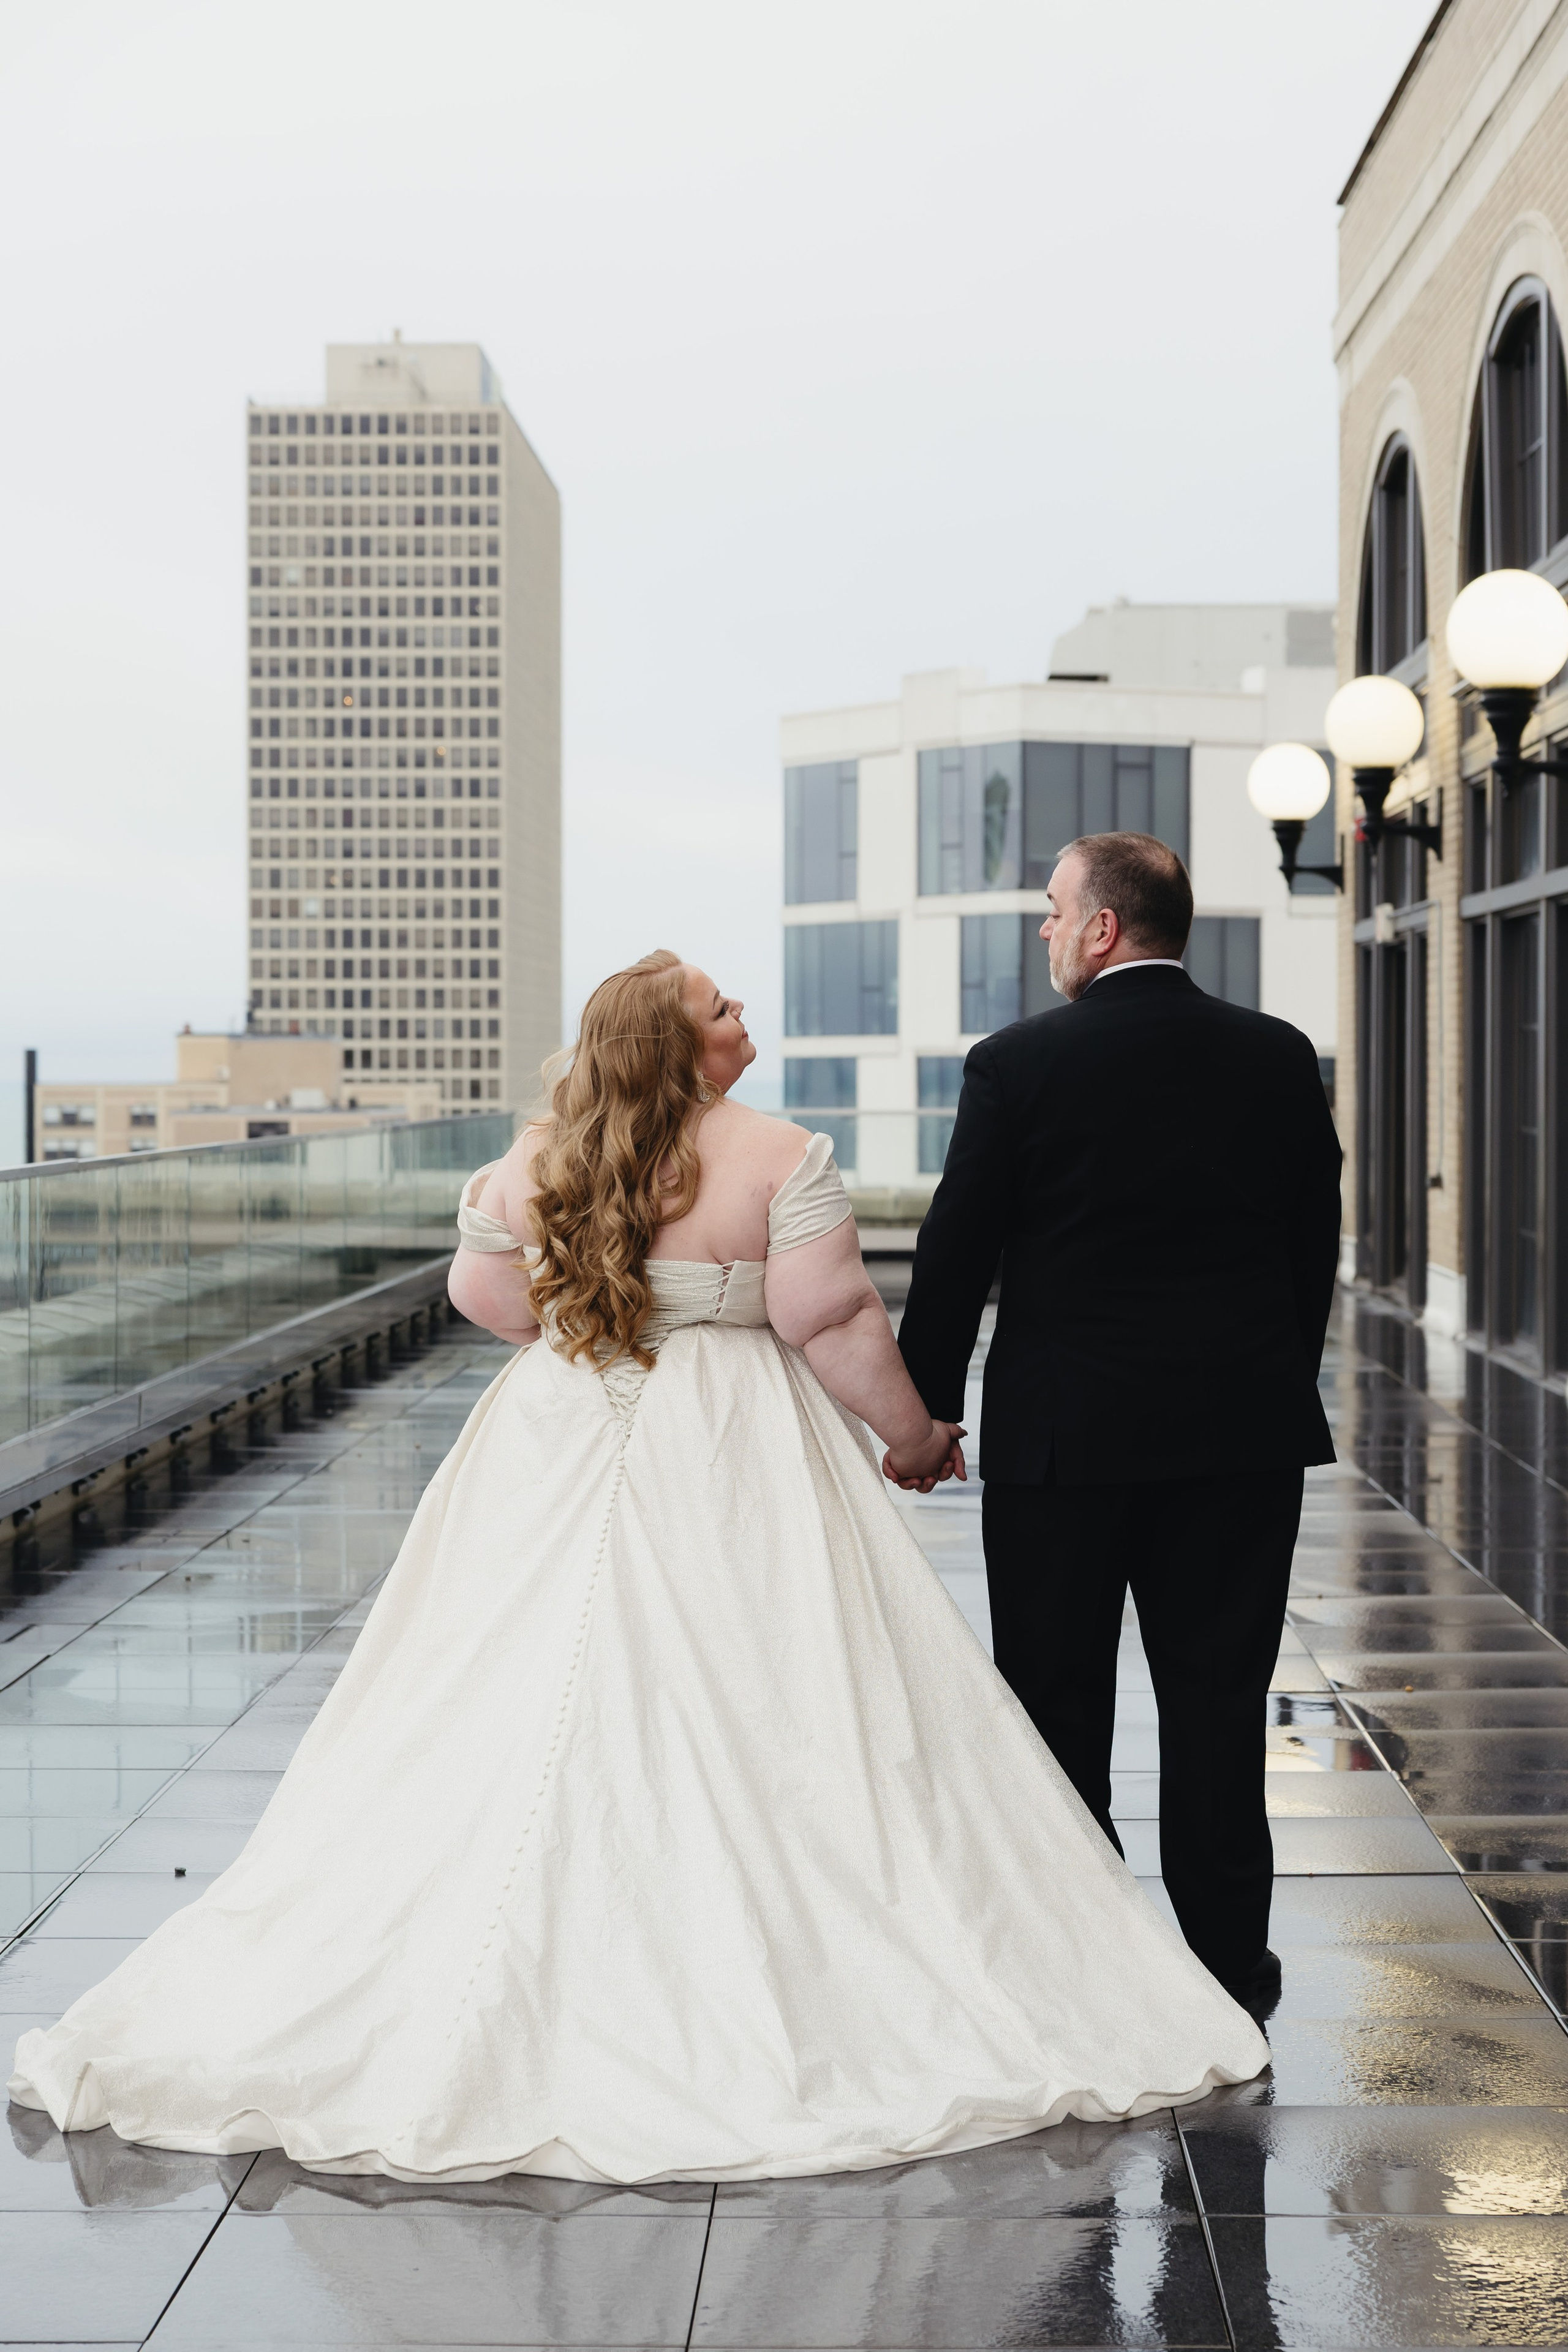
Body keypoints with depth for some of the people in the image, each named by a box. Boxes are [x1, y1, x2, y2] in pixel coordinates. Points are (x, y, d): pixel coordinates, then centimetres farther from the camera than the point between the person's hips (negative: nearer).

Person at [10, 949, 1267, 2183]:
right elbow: (830, 1320, -14)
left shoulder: (537, 1161, 1)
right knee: (760, 1720, 1)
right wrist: (916, 1435, -1)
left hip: (563, 1452, 4)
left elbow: (485, 1295, 11)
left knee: (529, 1718, 9)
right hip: (733, 1474, -4)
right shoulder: (782, 1158, -12)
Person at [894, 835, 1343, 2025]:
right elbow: (1318, 1244, 7)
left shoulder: (1017, 1064, -10)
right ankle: (1229, 1960, 17)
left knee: (1058, 1703, 8)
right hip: (1245, 1434, 3)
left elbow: (955, 1254, -6)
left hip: (1061, 1435, -3)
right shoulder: (1279, 1057, 1)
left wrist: (926, 1411, 5)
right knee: (1218, 1700, 10)